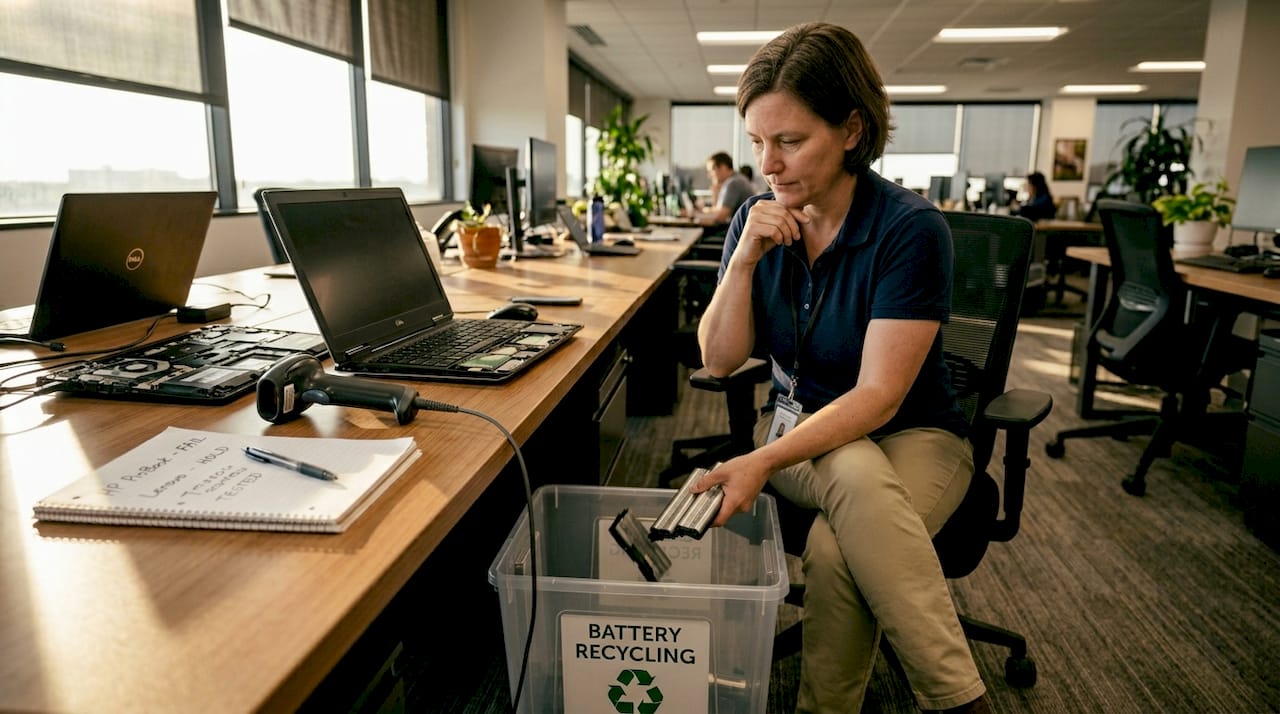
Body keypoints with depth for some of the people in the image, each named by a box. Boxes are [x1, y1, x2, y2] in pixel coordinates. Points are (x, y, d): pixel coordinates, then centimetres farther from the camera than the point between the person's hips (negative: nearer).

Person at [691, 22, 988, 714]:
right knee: (858, 479, -33)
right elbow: (719, 360, -4)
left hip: (910, 433, -3)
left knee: (836, 548, -35)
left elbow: (878, 396, -22)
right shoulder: (758, 220, -3)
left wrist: (764, 462, -34)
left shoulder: (911, 228, -18)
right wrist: (745, 259, -19)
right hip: (801, 424, 3)